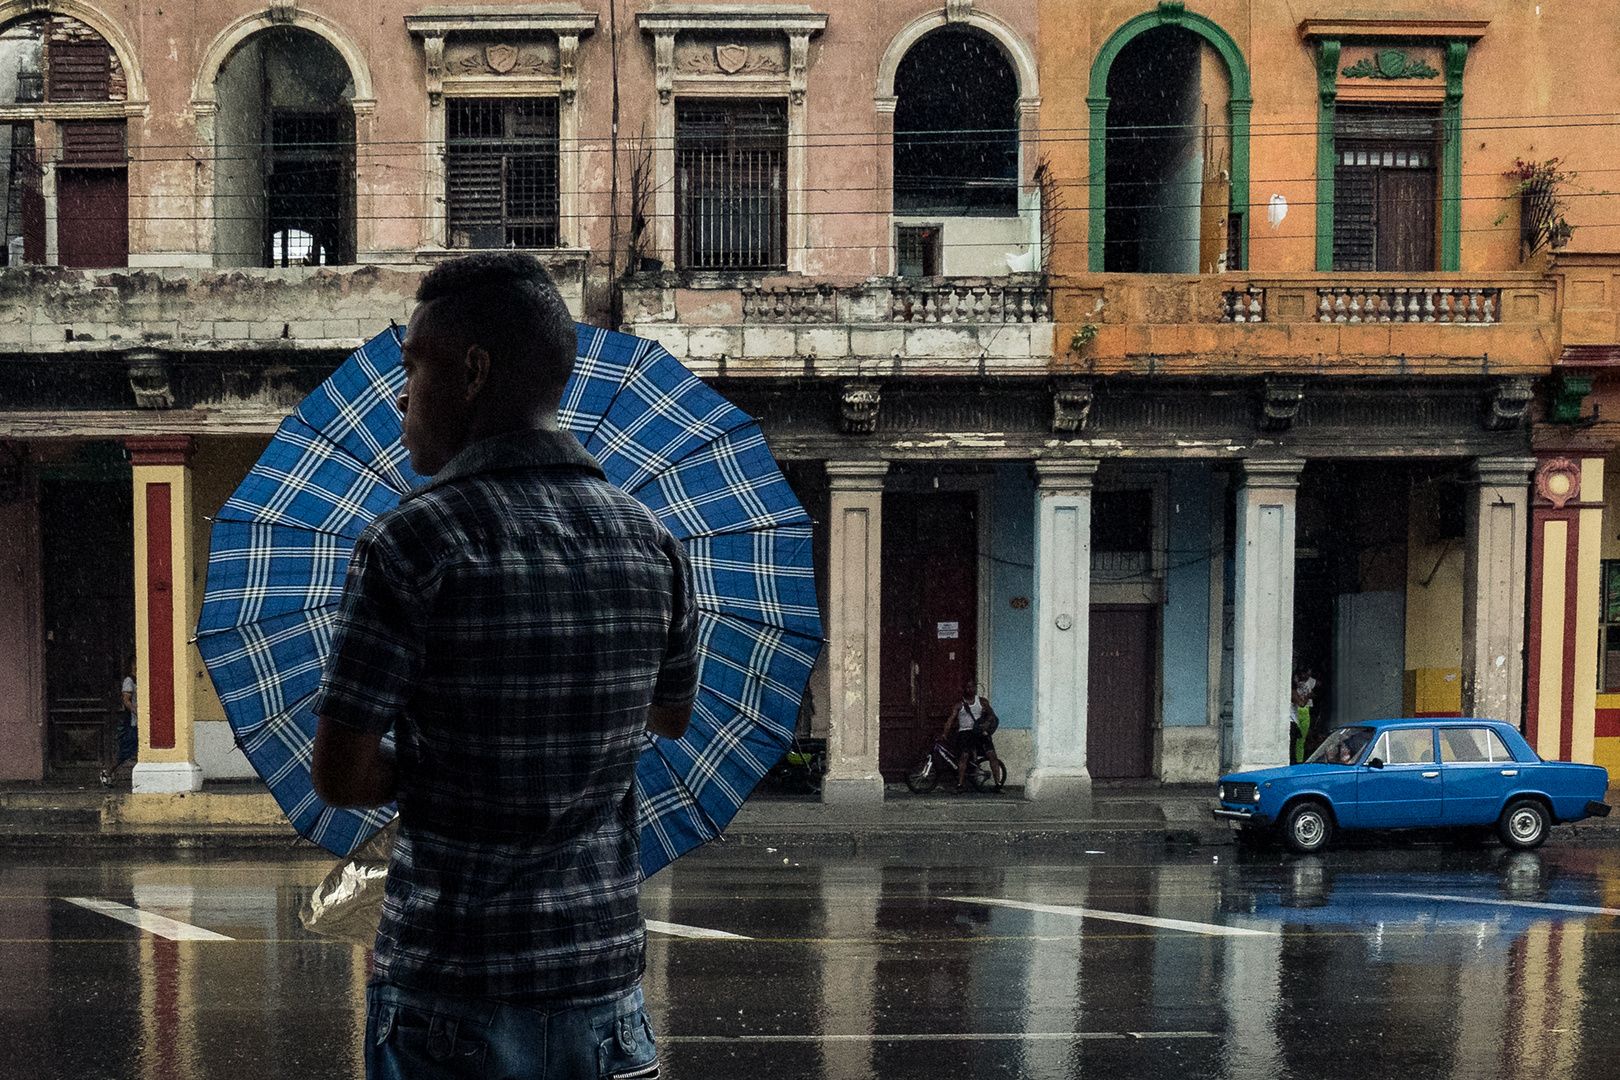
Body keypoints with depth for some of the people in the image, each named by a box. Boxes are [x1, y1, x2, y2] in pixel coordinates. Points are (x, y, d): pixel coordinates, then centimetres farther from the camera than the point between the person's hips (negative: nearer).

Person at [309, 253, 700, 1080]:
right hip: (604, 971, 4)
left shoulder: (412, 540, -14)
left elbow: (338, 777, -14)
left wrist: (430, 776, 4)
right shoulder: (653, 544, 0)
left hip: (449, 987, -4)